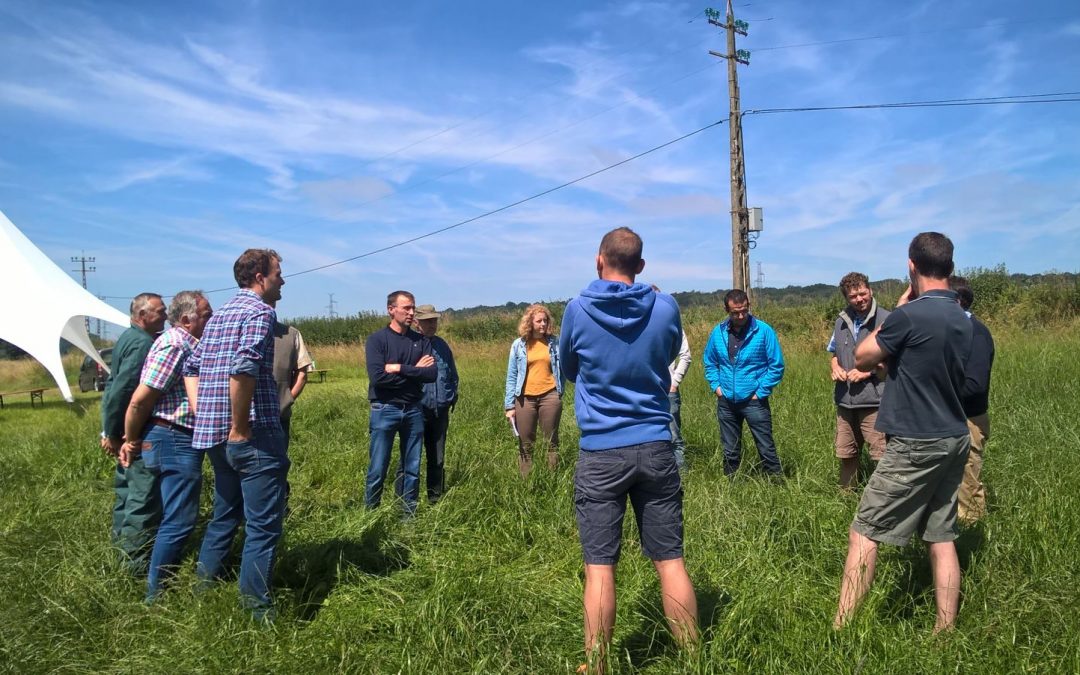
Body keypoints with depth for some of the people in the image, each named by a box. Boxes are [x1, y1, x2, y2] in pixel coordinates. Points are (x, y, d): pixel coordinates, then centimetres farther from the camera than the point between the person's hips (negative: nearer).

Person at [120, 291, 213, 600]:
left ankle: (161, 585, 31)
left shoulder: (186, 345, 14)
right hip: (175, 443, -10)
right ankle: (155, 594, 7)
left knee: (177, 520, 19)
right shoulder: (174, 346, -17)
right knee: (178, 523, -3)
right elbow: (140, 400, -19)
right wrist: (132, 441, -5)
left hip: (180, 443, 10)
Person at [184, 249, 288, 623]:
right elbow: (243, 367, -27)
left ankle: (204, 588, 33)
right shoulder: (260, 311, -11)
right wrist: (241, 427, -20)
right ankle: (257, 608, 4)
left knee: (224, 515, 23)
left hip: (215, 434, 9)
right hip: (254, 436, -9)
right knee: (263, 524, -1)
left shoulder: (219, 315, 17)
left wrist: (202, 415, 12)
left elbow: (191, 367, 18)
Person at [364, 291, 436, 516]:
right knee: (378, 469, 1)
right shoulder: (377, 339, -5)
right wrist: (414, 371, -11)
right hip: (385, 411, -4)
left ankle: (409, 515, 22)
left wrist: (399, 368, -15)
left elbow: (432, 374, -7)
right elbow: (377, 377, -18)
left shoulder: (421, 341, 6)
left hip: (414, 410, 4)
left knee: (412, 469, 10)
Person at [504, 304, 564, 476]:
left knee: (551, 442, 8)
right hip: (525, 398, 0)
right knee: (525, 444, 8)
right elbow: (512, 377, 3)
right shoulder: (519, 345, 0)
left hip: (550, 396, 0)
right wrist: (509, 405, -1)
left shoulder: (554, 342, 1)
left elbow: (561, 369, 9)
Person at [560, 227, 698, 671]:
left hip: (600, 452, -2)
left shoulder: (578, 310, -4)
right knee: (670, 561, 10)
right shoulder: (665, 308, -1)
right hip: (655, 447, 2)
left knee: (599, 567, 4)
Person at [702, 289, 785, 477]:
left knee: (766, 449, 0)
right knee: (730, 452, 15)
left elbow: (777, 366, -6)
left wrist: (761, 392, -10)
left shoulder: (764, 331, -9)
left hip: (754, 401, -4)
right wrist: (716, 386, 2)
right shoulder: (718, 332, 1)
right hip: (726, 402, 4)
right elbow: (709, 362, 15)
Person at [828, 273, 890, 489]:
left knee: (881, 457, -6)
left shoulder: (886, 320, -8)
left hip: (874, 401, -6)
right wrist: (834, 366, 2)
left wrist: (868, 371, -16)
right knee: (846, 455, 17)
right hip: (845, 400, 6)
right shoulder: (842, 321, 11)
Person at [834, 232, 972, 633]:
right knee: (941, 537, 13)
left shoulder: (909, 316, -18)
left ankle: (841, 630, -1)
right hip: (954, 440, 8)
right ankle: (945, 633, 19)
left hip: (916, 445, -8)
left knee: (864, 534, -3)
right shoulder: (962, 320, 8)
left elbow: (862, 360, -4)